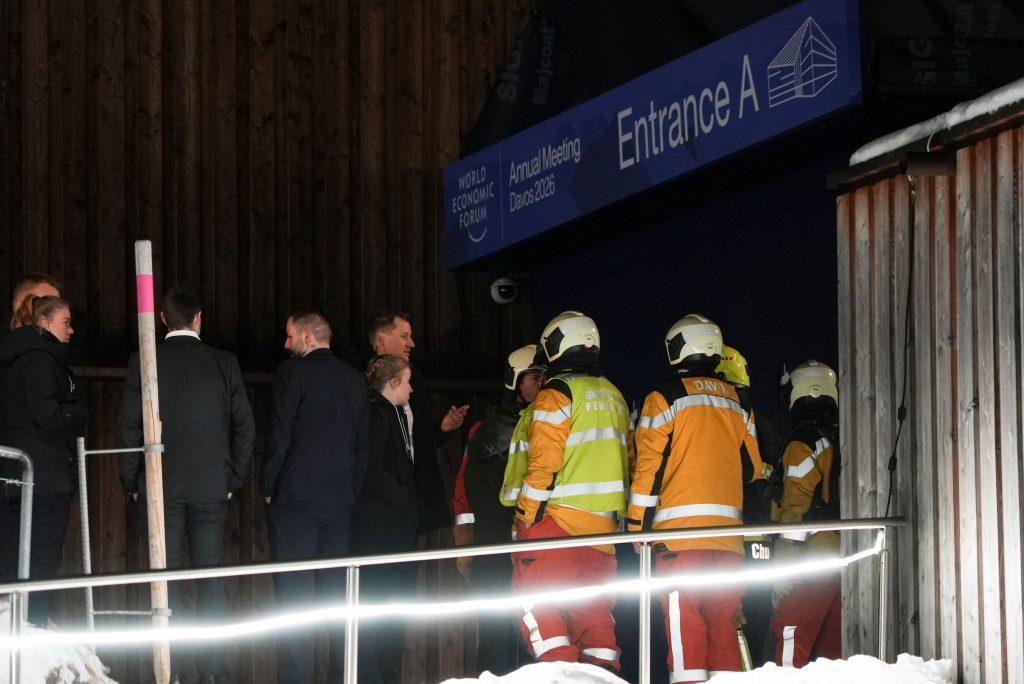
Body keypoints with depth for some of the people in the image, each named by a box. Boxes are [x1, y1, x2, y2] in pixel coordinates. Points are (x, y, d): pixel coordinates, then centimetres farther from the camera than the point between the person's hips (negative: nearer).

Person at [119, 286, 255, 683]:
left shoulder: (143, 363, -2)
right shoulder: (224, 364, 0)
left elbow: (130, 427, -2)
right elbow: (244, 426, 2)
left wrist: (132, 484, 6)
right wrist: (234, 480, 10)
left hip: (160, 486, -1)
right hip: (211, 486, 1)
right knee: (211, 579, 4)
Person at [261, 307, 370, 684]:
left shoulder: (293, 371, -7)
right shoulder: (353, 378, 11)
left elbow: (279, 435, -10)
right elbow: (362, 445, 12)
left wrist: (268, 486, 0)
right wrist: (351, 491, 16)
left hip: (295, 497, -6)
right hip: (340, 500, 6)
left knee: (293, 592, -5)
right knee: (338, 592, 9)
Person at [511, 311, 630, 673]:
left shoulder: (557, 394, -7)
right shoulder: (614, 397, 17)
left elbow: (544, 465, -13)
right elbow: (626, 462, 18)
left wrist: (526, 517, -8)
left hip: (559, 520, -7)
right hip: (605, 524, 7)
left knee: (536, 603, -4)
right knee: (594, 609, 10)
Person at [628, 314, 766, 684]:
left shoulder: (667, 396, -2)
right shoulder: (735, 401, 14)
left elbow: (650, 464, -5)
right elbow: (752, 467, 17)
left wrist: (638, 525, -2)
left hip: (680, 529, -5)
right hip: (728, 531, 5)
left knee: (684, 618, -7)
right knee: (723, 619, 8)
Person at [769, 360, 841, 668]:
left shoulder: (804, 442, -8)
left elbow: (796, 507, -13)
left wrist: (783, 567, -13)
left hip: (814, 558, -7)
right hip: (848, 558, 7)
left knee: (791, 635, -9)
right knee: (834, 643, 10)